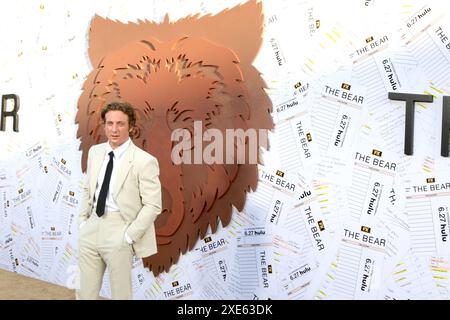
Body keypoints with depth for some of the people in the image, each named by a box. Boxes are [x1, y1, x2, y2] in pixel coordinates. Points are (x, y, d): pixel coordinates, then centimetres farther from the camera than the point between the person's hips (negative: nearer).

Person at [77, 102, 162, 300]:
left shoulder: (144, 161, -14)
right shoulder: (95, 152, 6)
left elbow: (153, 205, -13)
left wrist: (129, 236, -14)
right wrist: (83, 220, 11)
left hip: (118, 231, -5)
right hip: (92, 227, 5)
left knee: (121, 294, 11)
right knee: (85, 292, 16)